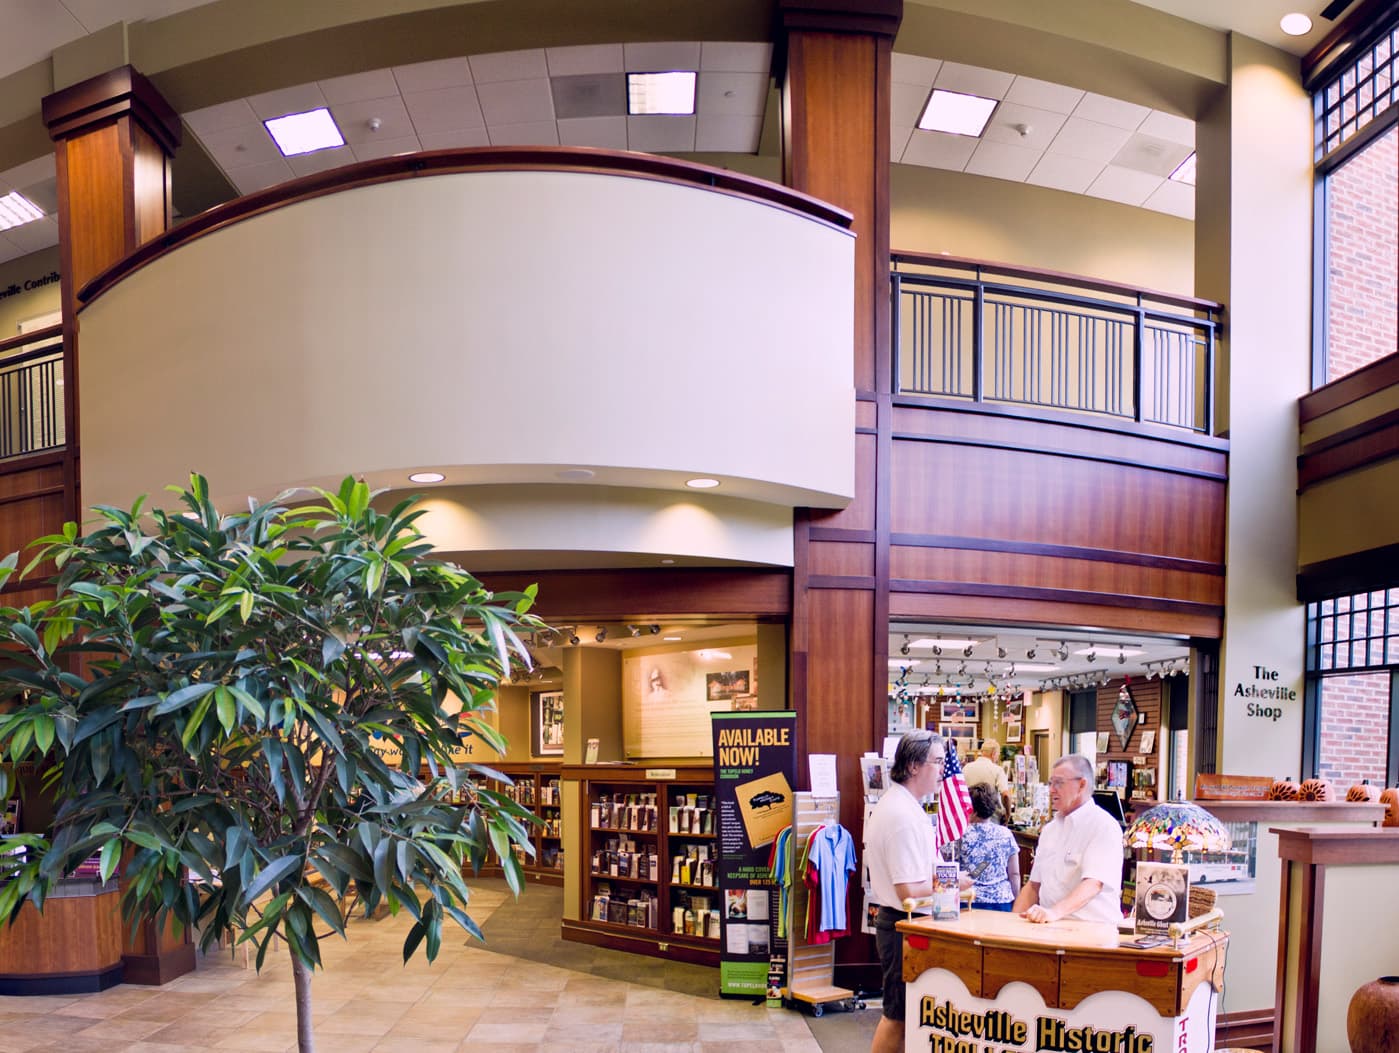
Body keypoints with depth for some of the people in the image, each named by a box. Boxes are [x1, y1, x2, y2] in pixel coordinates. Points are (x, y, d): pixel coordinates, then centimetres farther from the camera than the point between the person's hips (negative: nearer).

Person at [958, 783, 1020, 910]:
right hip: (1002, 901, 3)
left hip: (970, 902, -3)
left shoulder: (961, 836, -7)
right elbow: (1014, 875, 7)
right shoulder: (1006, 835, 2)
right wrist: (1015, 901, 16)